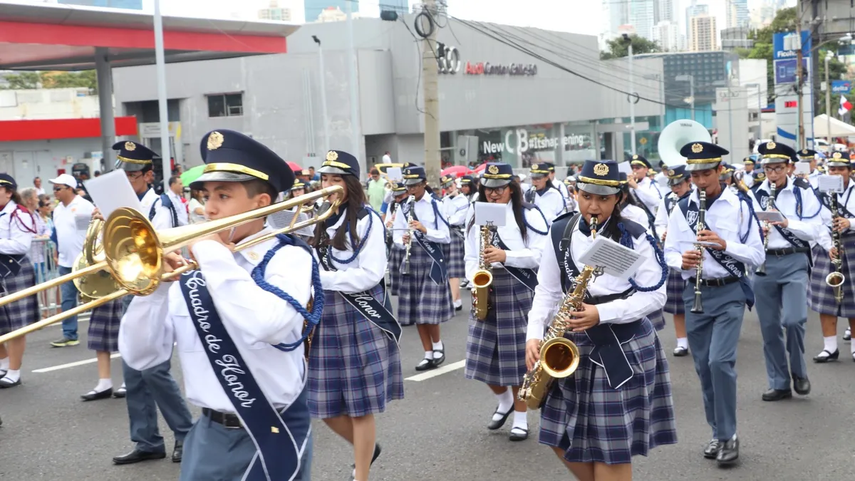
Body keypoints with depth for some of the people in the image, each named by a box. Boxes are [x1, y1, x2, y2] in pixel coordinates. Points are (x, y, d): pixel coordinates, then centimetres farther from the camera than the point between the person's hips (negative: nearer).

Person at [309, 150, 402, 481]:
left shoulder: (367, 220, -7)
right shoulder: (319, 221, 13)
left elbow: (371, 275, -15)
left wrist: (321, 278, -19)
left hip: (359, 321, -6)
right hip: (325, 320, 6)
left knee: (360, 407, 0)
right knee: (326, 406, 9)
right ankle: (366, 448, 36)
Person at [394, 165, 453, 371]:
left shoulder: (435, 206, -3)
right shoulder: (404, 208, 8)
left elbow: (446, 237, -7)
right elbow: (396, 234, 9)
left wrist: (425, 230, -21)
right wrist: (402, 240, -13)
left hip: (431, 258, -4)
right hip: (411, 259, 4)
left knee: (430, 308, -9)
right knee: (416, 310, 5)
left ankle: (438, 344, 17)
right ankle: (429, 354, 15)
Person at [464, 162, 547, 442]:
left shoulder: (529, 215, -3)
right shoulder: (475, 217, 12)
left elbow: (541, 254, -10)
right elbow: (471, 257, 12)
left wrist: (505, 256, -20)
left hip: (518, 290, -4)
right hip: (485, 291, 5)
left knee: (517, 355, -1)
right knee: (483, 354, 5)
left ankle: (520, 418, 14)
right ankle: (504, 401, 32)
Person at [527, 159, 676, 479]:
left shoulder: (634, 237, -8)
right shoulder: (560, 233, 4)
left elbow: (655, 295, -9)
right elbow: (547, 291, 7)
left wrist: (602, 313, -21)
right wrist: (534, 335, -8)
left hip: (623, 346, -5)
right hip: (574, 344, 5)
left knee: (612, 445, -1)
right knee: (561, 437, 9)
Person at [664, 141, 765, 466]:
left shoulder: (740, 206, -4)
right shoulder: (682, 209, 5)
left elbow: (757, 256, -6)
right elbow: (669, 252, 7)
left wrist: (724, 244, -21)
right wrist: (681, 260, -16)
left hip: (729, 293, -4)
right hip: (695, 294, 4)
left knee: (720, 361, -15)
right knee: (704, 366, 8)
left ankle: (728, 435, -1)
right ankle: (718, 432, 22)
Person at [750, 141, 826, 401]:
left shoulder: (802, 191, -1)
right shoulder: (755, 194, 6)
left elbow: (814, 229, -7)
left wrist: (786, 222, -21)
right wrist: (757, 230, -15)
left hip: (794, 261, -3)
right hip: (764, 262, 3)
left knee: (793, 320, -16)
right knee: (769, 326, 6)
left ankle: (798, 371, 10)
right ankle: (779, 384, 17)